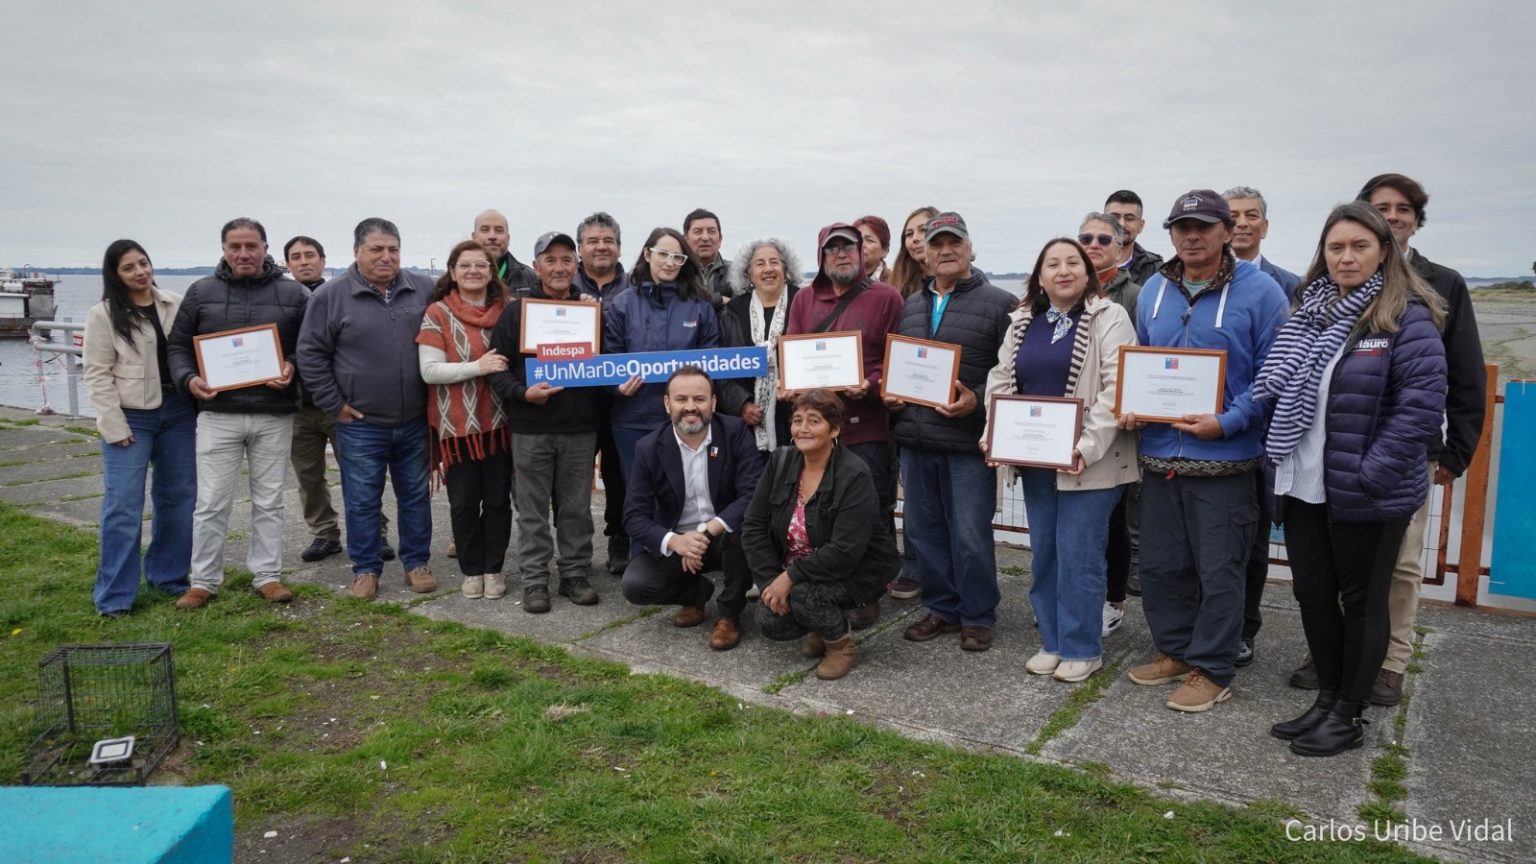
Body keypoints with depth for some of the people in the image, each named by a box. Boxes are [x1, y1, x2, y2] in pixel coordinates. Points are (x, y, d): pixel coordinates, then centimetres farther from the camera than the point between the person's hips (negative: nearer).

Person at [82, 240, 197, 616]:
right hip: (130, 418, -3)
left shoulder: (177, 305, 5)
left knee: (178, 498, 10)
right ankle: (114, 595, 4)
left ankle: (168, 574, 26)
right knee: (123, 506, -4)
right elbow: (96, 374, -6)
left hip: (177, 412, 4)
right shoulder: (103, 315, -3)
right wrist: (114, 425, -12)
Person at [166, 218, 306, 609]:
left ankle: (267, 575, 20)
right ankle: (203, 581, 17)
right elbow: (177, 345, 9)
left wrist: (293, 368, -13)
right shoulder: (201, 292, 5)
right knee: (211, 503, 4)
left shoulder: (293, 294, 2)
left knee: (269, 501, 9)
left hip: (274, 415, 0)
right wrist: (189, 379, -8)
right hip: (218, 414, 0)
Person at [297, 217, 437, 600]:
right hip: (361, 424, -2)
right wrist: (335, 405, -5)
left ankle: (416, 562, 26)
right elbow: (311, 354, -2)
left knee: (415, 496, 12)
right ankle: (365, 568, 22)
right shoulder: (331, 295, -5)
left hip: (415, 422, 2)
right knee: (362, 502, 7)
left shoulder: (424, 290, 2)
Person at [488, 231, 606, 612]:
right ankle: (534, 580, 15)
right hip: (530, 428, -1)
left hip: (580, 427, 1)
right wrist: (521, 393, -13)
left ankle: (575, 574, 22)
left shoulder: (592, 309, 7)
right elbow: (497, 366, -1)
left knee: (576, 508, 10)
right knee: (533, 510, 6)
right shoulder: (516, 311, 2)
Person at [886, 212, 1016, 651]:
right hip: (916, 438, 6)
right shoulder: (910, 306, 15)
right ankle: (942, 608, 28)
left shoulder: (999, 304, -3)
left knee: (970, 534, 0)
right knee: (924, 529, 13)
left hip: (969, 440, -6)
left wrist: (978, 401, -19)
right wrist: (889, 393, 7)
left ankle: (977, 616, 17)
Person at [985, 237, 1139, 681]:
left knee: (1078, 555, -1)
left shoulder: (1109, 318, -5)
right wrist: (995, 436, -1)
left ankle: (1081, 648, 14)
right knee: (1044, 553, 12)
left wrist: (1087, 447, -21)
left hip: (1087, 461, -6)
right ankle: (1052, 642, 26)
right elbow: (1001, 380, 14)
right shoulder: (1022, 322, 13)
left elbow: (1117, 388, -14)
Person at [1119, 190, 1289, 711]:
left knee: (1218, 570, 4)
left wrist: (1227, 422, -18)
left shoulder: (1259, 292, -6)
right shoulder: (1153, 292, 10)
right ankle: (1174, 649, 33)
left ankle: (1211, 670, 19)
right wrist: (1130, 408, 0)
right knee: (1159, 564, 14)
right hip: (1158, 453, 5)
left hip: (1224, 458, -5)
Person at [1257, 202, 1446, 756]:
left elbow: (1423, 403, -17)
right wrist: (1275, 454, 5)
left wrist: (1371, 474, -20)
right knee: (1313, 595, 14)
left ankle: (1349, 715, 22)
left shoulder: (1406, 317, -10)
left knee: (1361, 600, 8)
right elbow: (1275, 391, 15)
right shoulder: (1307, 313, 9)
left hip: (1366, 495, -6)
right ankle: (1327, 699, 31)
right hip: (1304, 486, 6)